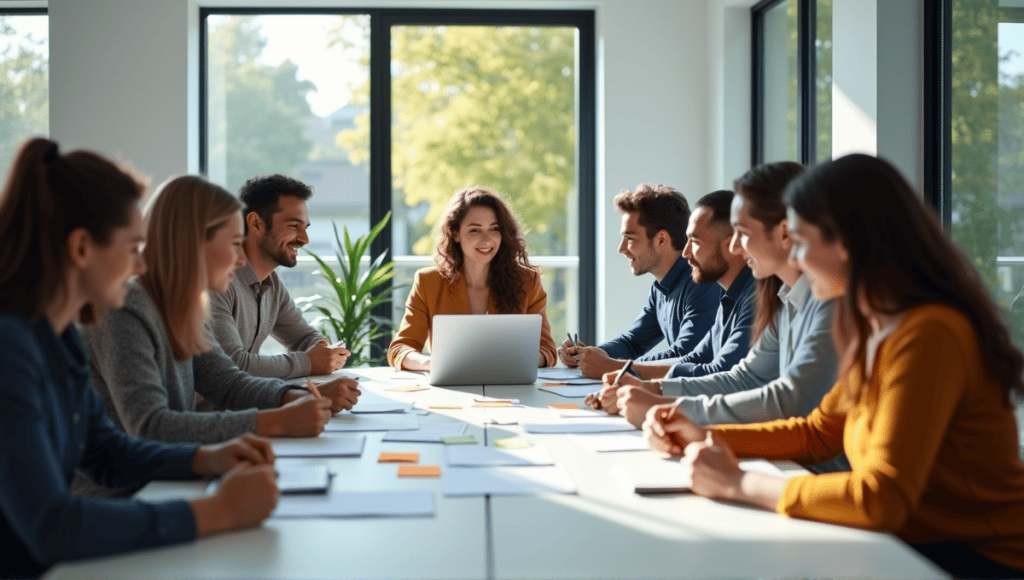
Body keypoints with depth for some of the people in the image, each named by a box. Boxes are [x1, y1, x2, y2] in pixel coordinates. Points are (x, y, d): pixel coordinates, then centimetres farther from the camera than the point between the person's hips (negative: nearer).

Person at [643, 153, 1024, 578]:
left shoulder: (928, 336, -24)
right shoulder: (877, 330, 6)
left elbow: (880, 499, -29)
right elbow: (816, 433, 18)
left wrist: (738, 484, -20)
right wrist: (705, 439, 6)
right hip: (921, 541, 8)